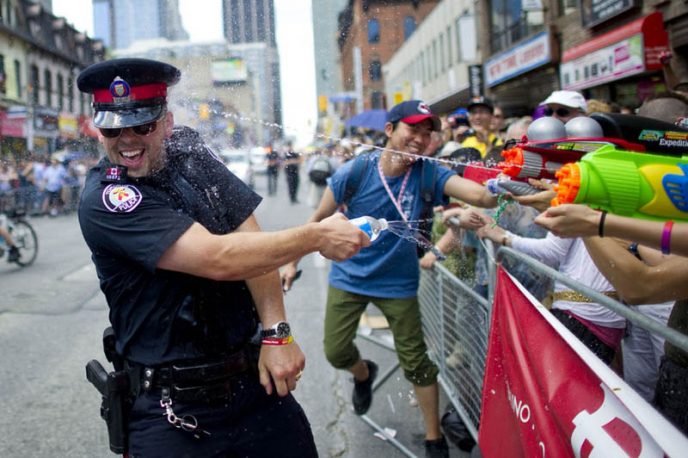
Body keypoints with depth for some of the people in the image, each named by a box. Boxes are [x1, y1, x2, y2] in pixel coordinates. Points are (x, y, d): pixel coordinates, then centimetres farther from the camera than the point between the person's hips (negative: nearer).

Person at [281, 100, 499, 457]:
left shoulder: (427, 173, -17)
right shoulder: (355, 172, -17)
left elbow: (480, 194, -33)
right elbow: (319, 218, -3)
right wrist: (293, 261, -1)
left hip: (398, 283, 0)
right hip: (349, 278, 1)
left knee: (416, 363, 3)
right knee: (336, 352, 7)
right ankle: (364, 374, 44)